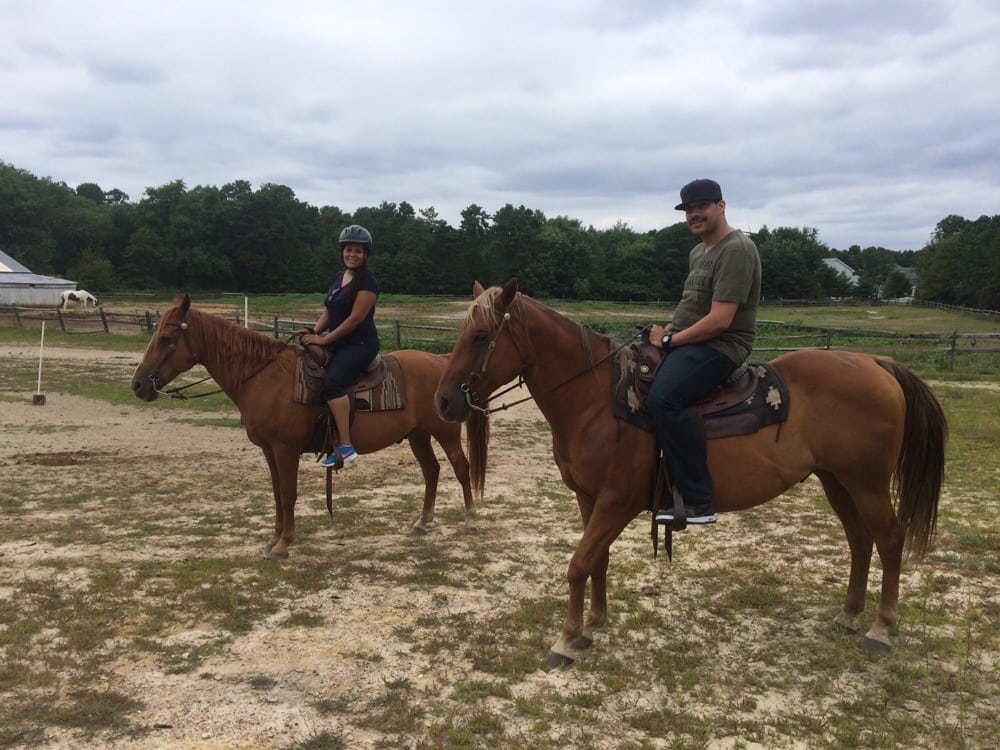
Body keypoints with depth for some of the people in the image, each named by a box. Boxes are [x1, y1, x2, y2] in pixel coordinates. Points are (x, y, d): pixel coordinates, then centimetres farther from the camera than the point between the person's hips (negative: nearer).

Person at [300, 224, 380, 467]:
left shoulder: (367, 281, -10)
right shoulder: (337, 277, 16)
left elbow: (355, 318, -16)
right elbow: (328, 311, 18)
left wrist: (325, 339, -15)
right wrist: (315, 331, -1)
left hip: (359, 345, -9)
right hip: (337, 344, 9)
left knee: (331, 382, -29)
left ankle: (346, 446, -29)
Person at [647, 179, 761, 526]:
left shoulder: (736, 250, -13)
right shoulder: (698, 252, 19)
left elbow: (719, 320, -20)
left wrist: (670, 340, -13)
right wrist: (668, 329, 6)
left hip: (720, 346, -11)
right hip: (687, 341, 11)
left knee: (662, 398, -34)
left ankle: (698, 502, -27)